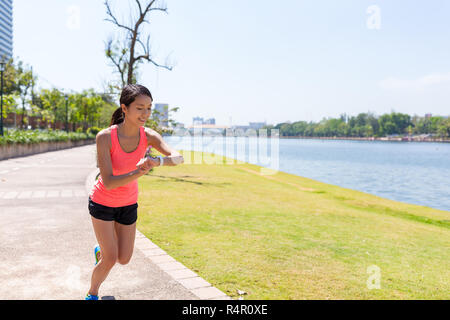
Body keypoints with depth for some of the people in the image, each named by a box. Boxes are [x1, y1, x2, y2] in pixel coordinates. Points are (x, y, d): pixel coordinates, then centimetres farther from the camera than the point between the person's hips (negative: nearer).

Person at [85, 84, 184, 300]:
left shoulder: (148, 136, -17)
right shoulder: (105, 137, -28)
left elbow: (178, 158, -31)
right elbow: (109, 183, -31)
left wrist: (157, 161, -52)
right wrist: (140, 172, -46)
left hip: (128, 204, 4)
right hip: (102, 202, -4)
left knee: (124, 259, 11)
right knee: (110, 260, -4)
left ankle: (101, 249, 46)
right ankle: (92, 294, 27)